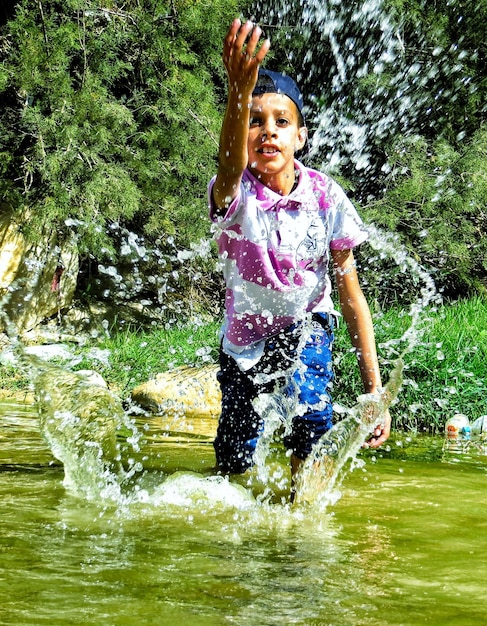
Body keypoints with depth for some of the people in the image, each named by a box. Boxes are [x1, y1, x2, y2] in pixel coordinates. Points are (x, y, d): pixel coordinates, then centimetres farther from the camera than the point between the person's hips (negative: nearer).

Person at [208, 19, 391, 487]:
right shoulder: (233, 196, -22)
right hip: (244, 338, 1)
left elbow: (351, 294, -13)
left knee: (310, 413, -30)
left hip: (306, 326, 0)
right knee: (233, 464, 7)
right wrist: (239, 92, -70)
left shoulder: (326, 197, -18)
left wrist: (374, 387, -15)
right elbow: (230, 167, -50)